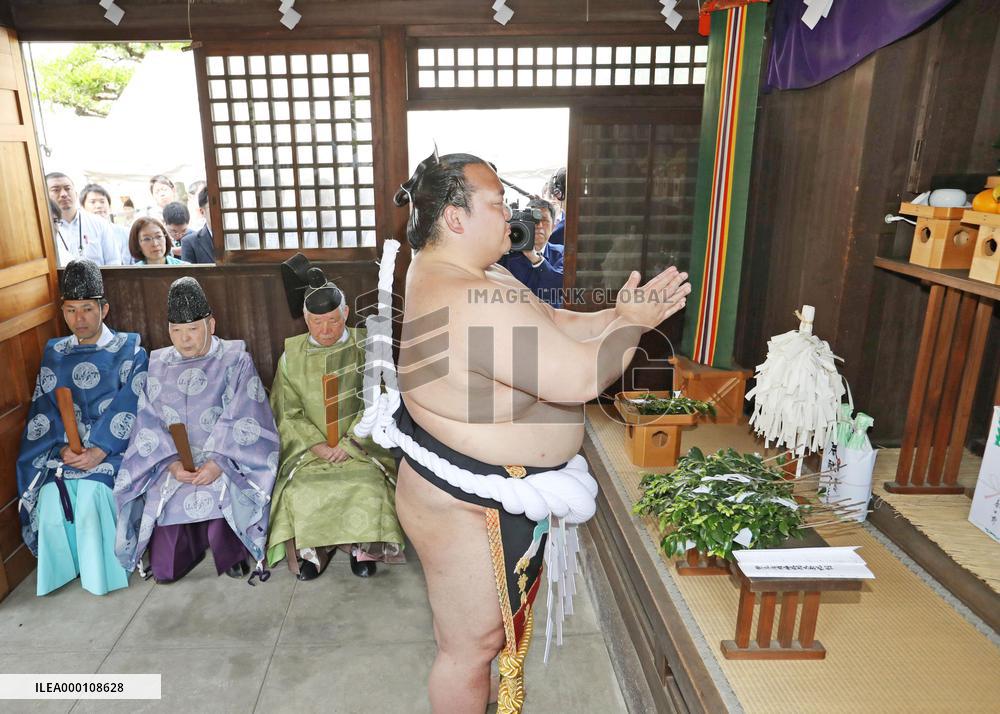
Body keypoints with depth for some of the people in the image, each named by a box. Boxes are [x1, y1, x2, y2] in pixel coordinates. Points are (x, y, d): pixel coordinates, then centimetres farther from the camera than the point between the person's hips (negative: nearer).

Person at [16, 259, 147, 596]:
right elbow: (44, 408, 7)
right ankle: (65, 571, 4)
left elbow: (129, 407, -8)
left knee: (90, 501, -28)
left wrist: (99, 450, -20)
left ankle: (102, 576, -4)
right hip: (62, 448, 4)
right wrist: (64, 445, -12)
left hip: (111, 448, -3)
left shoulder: (129, 349, 2)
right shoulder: (54, 353, 14)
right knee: (51, 507, -22)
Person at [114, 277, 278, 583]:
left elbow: (243, 421, -8)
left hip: (226, 463, -3)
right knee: (158, 501, -22)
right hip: (170, 463, 3)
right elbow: (149, 425, 6)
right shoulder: (158, 366, 14)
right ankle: (168, 564, 9)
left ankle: (230, 556, 1)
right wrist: (171, 462, -12)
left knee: (219, 498, -29)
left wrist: (218, 462, -22)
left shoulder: (235, 360, 3)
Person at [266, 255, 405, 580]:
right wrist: (318, 445, -11)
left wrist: (350, 443, -14)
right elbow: (288, 412, 3)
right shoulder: (292, 355, 4)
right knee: (301, 490, -24)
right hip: (310, 447, 2)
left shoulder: (366, 347, -1)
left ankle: (362, 546, -2)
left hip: (360, 445, -1)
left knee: (368, 487, -27)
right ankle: (312, 549, -1)